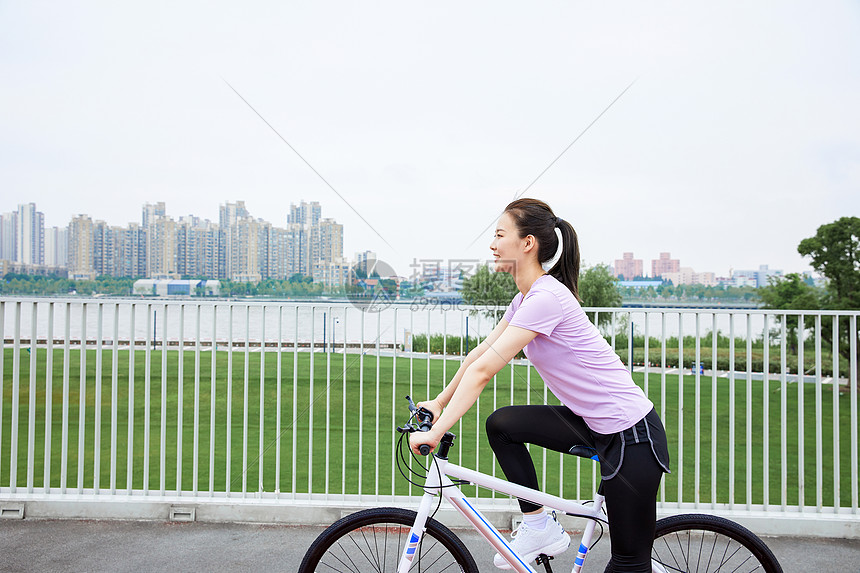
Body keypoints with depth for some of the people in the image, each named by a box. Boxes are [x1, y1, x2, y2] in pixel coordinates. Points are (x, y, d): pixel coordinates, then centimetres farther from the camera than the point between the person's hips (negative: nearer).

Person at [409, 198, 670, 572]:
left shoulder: (545, 297, -23)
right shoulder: (525, 298, 7)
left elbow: (483, 370, -26)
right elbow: (479, 354, 13)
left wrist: (435, 433, -24)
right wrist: (438, 403, 13)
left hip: (631, 434, -9)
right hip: (594, 424, 9)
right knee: (501, 424, 1)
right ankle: (539, 527, 10)